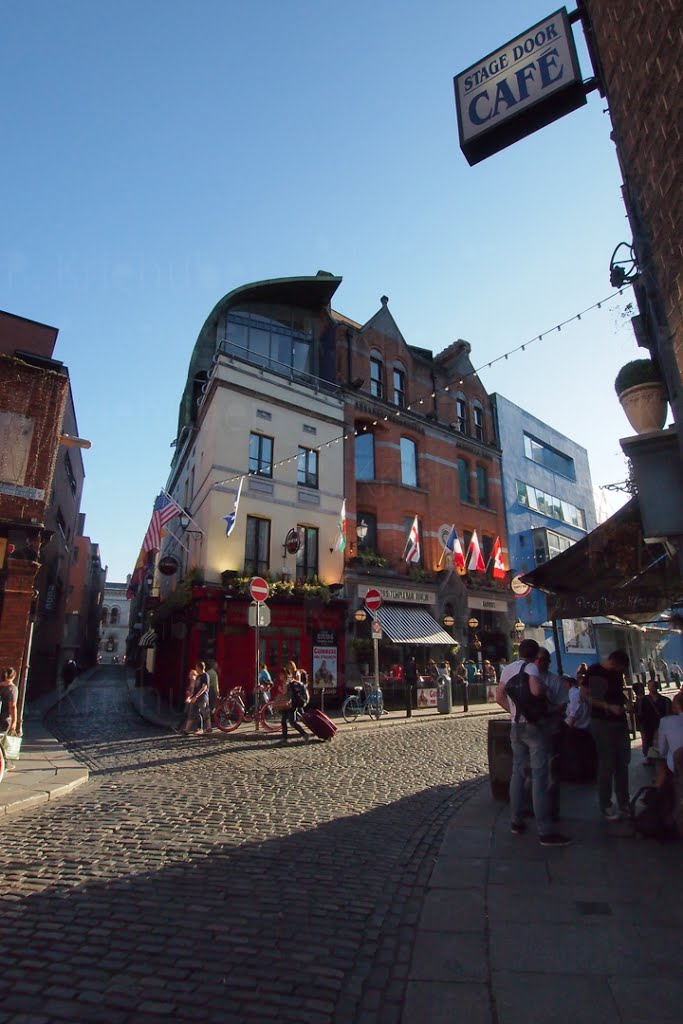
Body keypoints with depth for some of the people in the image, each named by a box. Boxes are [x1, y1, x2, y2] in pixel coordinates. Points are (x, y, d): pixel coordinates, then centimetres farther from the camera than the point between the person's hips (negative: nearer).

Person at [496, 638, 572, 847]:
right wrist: (544, 690, -8)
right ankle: (545, 832, 0)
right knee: (539, 776, -3)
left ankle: (516, 822, 20)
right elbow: (535, 690, -29)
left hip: (516, 726, 7)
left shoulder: (507, 669, 10)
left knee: (518, 772, 13)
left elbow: (499, 696, 14)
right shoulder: (530, 667, -12)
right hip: (534, 725, -7)